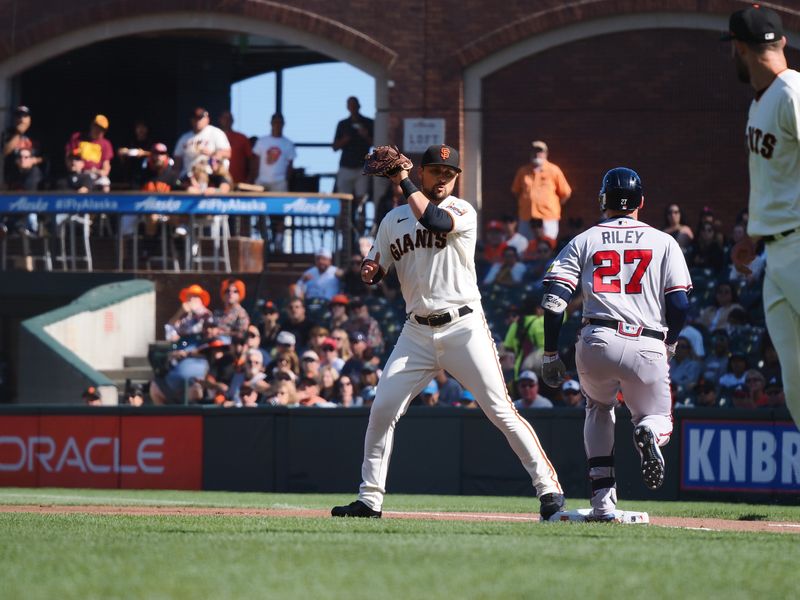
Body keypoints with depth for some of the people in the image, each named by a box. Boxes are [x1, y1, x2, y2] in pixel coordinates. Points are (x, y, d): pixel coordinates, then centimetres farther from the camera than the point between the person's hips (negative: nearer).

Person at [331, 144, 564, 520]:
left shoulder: (462, 212, -2)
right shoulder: (394, 220, 13)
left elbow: (435, 221, -23)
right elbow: (373, 272, 16)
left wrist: (403, 183, -15)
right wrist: (369, 272, -8)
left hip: (463, 327, -4)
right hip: (417, 333, 4)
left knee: (501, 411, -9)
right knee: (382, 409, -4)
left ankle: (548, 487, -4)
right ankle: (370, 499, 4)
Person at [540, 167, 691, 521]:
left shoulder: (584, 242, 12)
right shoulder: (664, 243, 11)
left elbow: (553, 301, 2)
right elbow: (679, 305, 5)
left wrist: (550, 355, 8)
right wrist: (669, 343, 23)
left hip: (596, 342, 1)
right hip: (648, 346, -1)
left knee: (599, 408, 29)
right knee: (658, 421, 19)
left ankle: (602, 500, 13)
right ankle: (649, 432, -23)